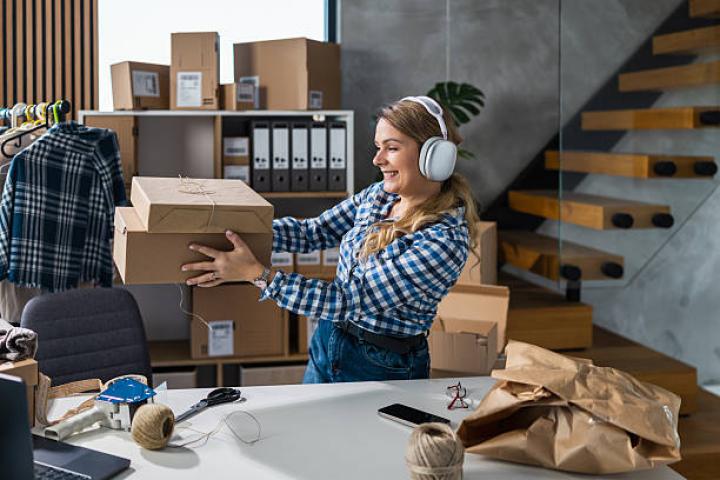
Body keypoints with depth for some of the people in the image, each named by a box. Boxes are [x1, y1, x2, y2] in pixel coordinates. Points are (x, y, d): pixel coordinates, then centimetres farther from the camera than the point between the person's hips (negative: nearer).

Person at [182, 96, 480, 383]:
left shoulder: (446, 240, -27)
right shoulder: (379, 195, -4)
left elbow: (351, 302, -28)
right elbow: (312, 232, 3)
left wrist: (257, 274, -29)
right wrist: (239, 230, -10)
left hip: (384, 368, -7)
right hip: (327, 344, 7)